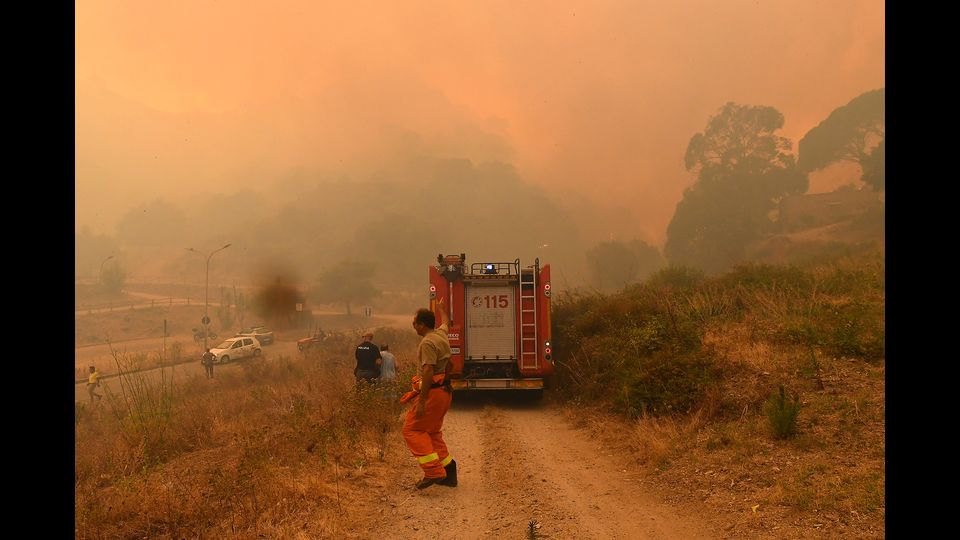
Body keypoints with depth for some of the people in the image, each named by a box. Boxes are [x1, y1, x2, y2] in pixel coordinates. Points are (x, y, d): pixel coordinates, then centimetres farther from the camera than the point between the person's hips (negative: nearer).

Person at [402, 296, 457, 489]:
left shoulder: (427, 343, -17)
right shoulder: (441, 333, 11)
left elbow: (428, 372, -25)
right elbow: (446, 322, 37)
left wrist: (421, 401, -25)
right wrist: (440, 308, 56)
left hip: (433, 391, -10)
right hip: (444, 391, 10)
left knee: (412, 430, -5)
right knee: (432, 431, 17)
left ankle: (434, 471, -13)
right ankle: (448, 471, 16)